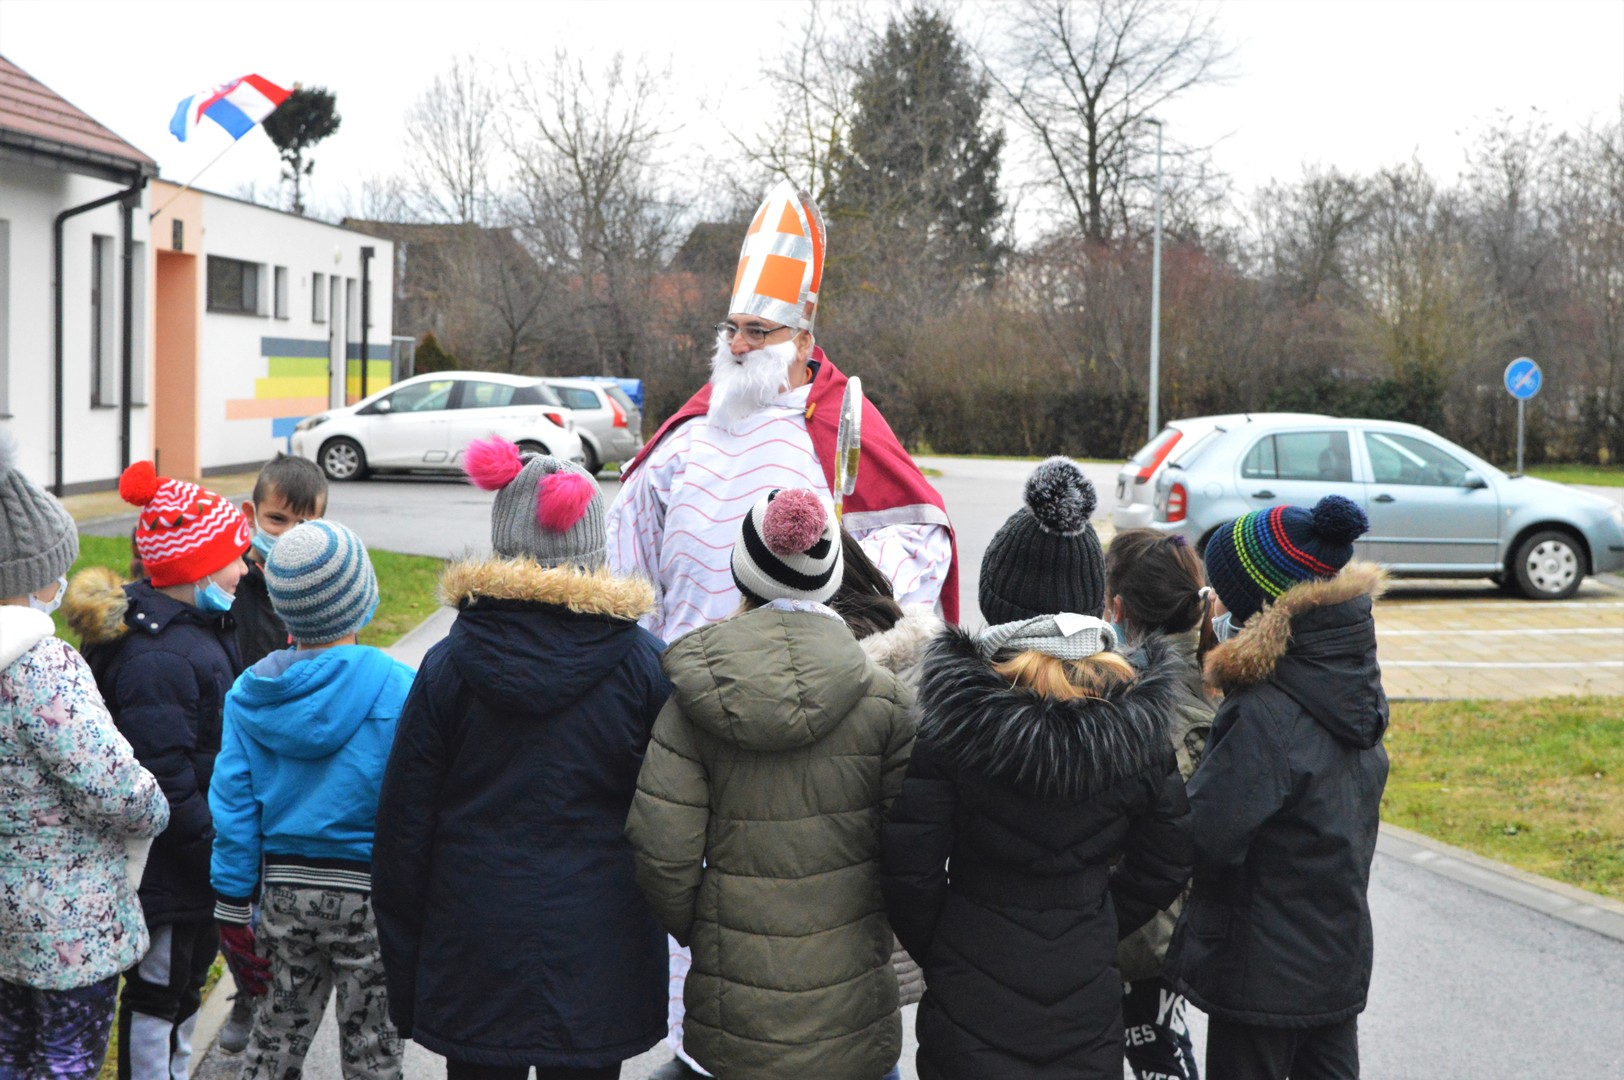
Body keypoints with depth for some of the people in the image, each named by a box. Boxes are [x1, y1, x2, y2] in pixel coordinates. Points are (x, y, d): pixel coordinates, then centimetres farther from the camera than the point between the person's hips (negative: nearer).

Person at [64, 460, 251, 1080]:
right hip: (168, 868, -10)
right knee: (159, 992, 6)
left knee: (187, 980, 23)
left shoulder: (200, 627, 7)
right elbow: (165, 784, -27)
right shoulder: (157, 657, -27)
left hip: (201, 863, 10)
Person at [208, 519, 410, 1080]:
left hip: (282, 889, 4)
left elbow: (233, 805, 0)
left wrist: (232, 911, 7)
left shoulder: (250, 693, -1)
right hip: (368, 892, -4)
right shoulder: (396, 688, -14)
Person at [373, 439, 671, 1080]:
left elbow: (404, 827, -1)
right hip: (596, 956, 0)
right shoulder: (643, 663, -6)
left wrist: (403, 975, 8)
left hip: (473, 950, 1)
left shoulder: (450, 665, -5)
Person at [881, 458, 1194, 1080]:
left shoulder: (952, 720, -16)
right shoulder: (1139, 719, -6)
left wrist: (934, 948, 7)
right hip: (1087, 997, 3)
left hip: (972, 1001, -2)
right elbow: (1167, 861, 4)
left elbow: (911, 868, -12)